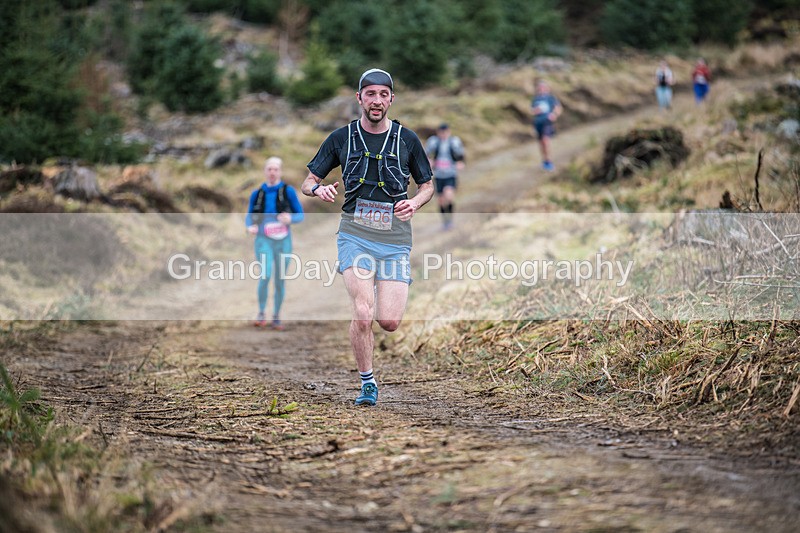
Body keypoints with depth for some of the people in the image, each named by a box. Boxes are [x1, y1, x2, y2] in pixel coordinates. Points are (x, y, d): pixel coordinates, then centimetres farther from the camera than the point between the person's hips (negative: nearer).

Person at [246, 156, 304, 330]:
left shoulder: (288, 192, -2)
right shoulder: (257, 194, 3)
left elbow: (300, 215, 1)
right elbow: (249, 216, 13)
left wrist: (290, 218, -21)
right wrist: (250, 227, -9)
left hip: (283, 241, 0)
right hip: (263, 240, 0)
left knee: (280, 280, 7)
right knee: (265, 275, -20)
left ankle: (276, 317, 23)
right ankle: (261, 313, -2)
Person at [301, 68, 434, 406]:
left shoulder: (407, 139, 5)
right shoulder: (341, 138, 3)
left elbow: (427, 185, 15)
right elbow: (308, 182, 9)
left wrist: (415, 202, -8)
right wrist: (318, 190, -16)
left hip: (395, 241, 1)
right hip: (355, 236, -1)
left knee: (390, 322, -6)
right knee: (363, 314, -18)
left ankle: (384, 296, 32)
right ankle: (367, 384, 0)